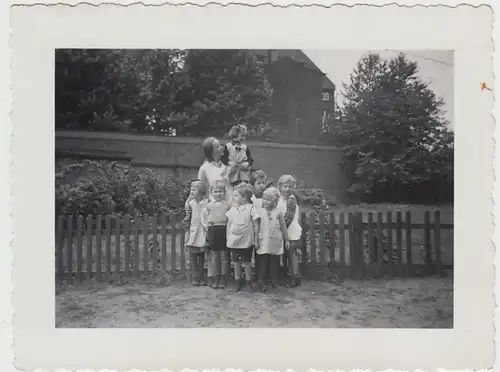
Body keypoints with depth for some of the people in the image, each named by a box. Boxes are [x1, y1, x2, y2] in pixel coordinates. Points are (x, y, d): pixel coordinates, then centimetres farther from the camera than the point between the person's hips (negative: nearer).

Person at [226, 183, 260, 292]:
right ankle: (238, 281, 25)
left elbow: (256, 226, -6)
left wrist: (256, 240, -5)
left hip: (247, 241, -4)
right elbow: (229, 224, 10)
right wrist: (228, 238, 7)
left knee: (246, 262, 6)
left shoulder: (251, 208, -9)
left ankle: (249, 281, 21)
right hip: (233, 241, 4)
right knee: (236, 262, 12)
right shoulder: (233, 209, 3)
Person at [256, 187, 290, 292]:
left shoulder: (278, 212, -2)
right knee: (263, 261, 1)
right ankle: (261, 280, 6)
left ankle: (274, 280, 18)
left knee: (274, 261, 8)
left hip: (275, 242, 0)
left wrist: (286, 239, 5)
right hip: (264, 242, 0)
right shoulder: (260, 212, 0)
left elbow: (283, 227, 3)